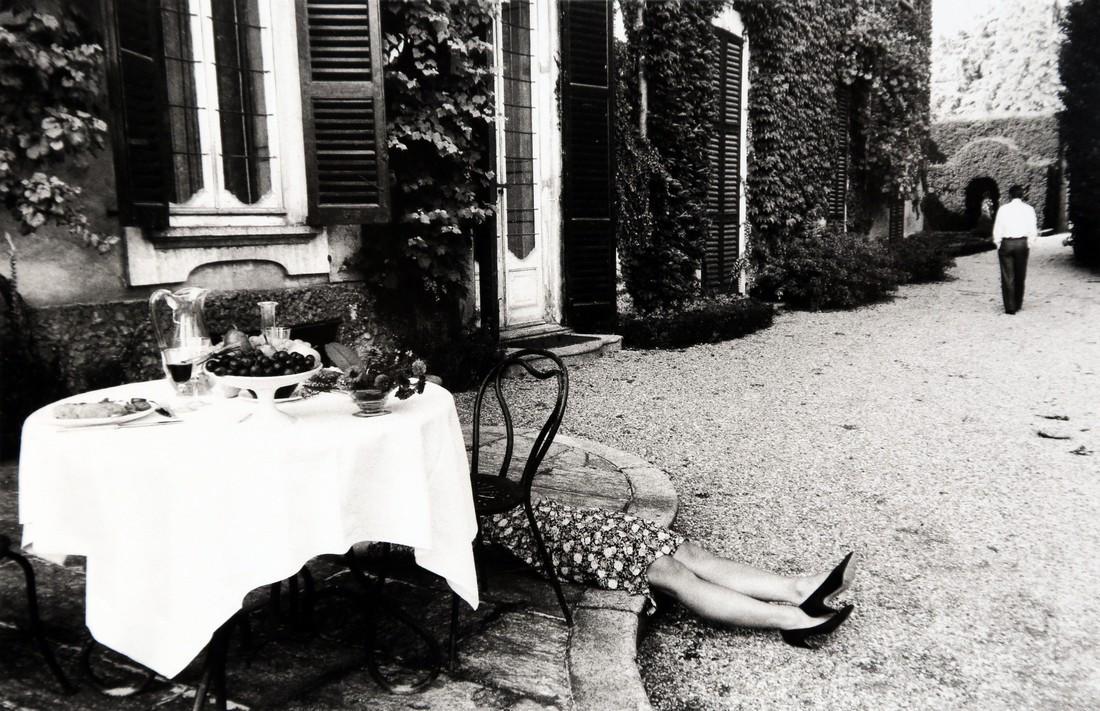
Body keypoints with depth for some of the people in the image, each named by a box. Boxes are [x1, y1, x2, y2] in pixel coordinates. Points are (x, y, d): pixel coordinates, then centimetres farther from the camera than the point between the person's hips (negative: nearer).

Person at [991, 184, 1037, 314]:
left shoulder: (1003, 209, -4)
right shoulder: (1028, 209, 0)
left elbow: (997, 229, -3)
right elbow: (1033, 231, -1)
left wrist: (997, 243, 9)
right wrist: (1031, 238, 16)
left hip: (1006, 244, -2)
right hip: (1022, 244, 2)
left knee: (1007, 277, 1)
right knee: (1020, 276, 14)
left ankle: (1010, 307, -2)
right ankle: (1018, 305, 22)